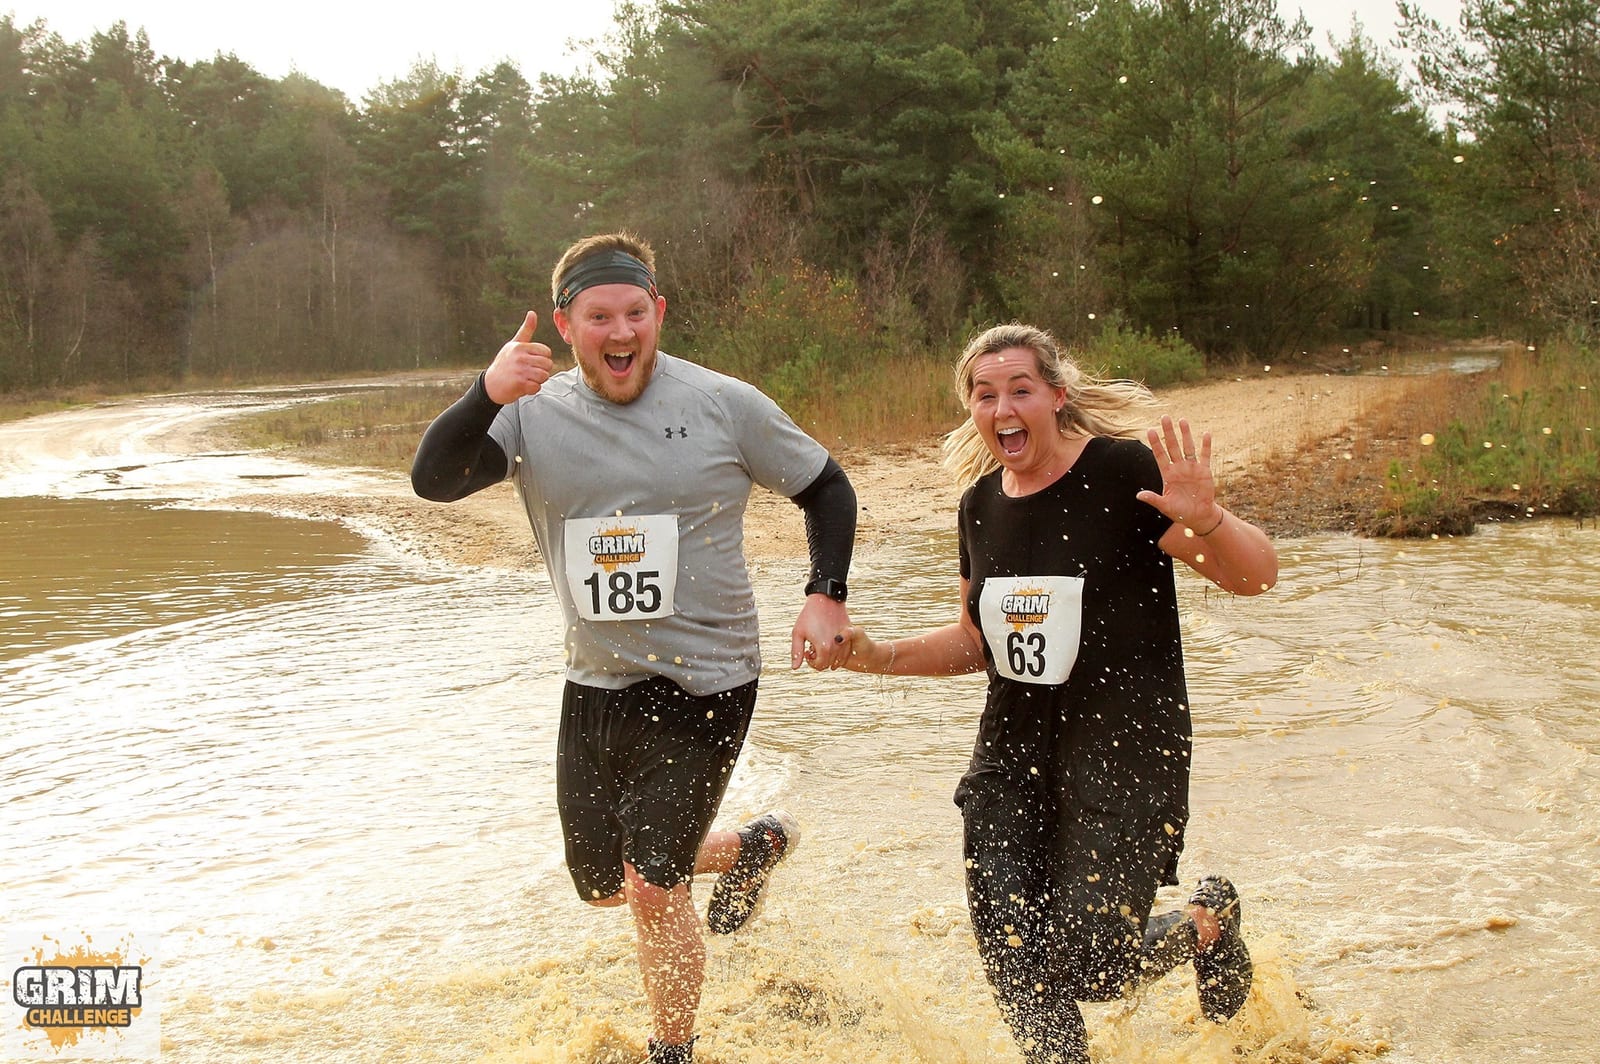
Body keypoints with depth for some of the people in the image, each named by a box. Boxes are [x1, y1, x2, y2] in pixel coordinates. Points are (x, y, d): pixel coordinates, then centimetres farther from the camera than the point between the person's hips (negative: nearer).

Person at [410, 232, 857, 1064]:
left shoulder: (724, 405, -7)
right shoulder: (532, 412, -4)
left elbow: (825, 488, 5)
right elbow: (433, 480, -20)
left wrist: (826, 595, -9)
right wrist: (486, 396, -38)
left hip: (702, 683, -4)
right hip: (595, 685, 4)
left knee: (652, 888, -10)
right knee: (602, 886, 19)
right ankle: (753, 847, 44)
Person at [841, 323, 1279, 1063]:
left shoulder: (1124, 473, -11)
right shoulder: (983, 502, 7)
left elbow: (1258, 576, -12)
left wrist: (1204, 519, -31)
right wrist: (882, 657, 5)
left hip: (1125, 750, -5)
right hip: (1014, 751, 5)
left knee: (1086, 971, -4)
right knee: (1013, 966, -2)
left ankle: (1207, 924, 27)